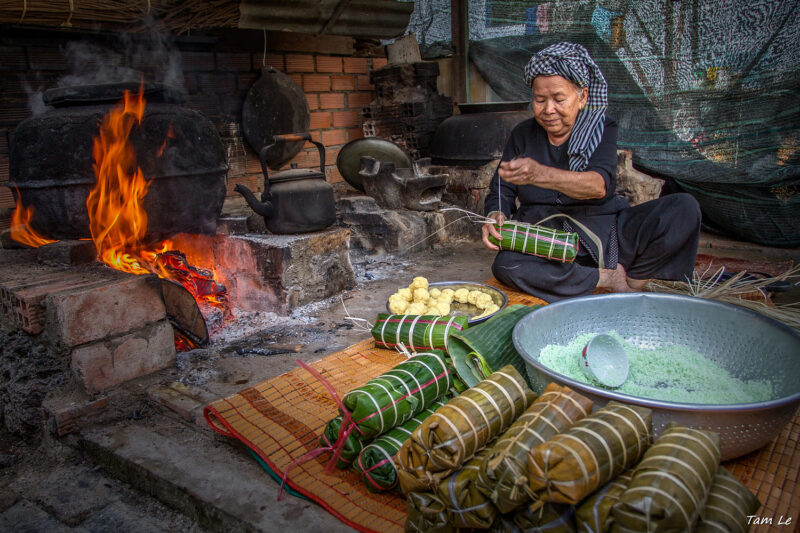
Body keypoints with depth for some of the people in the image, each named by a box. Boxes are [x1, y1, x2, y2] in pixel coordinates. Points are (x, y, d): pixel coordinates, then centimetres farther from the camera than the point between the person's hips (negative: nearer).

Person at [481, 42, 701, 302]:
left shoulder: (602, 129, 3)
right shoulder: (523, 134, 10)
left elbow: (600, 185, -18)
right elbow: (501, 193, 5)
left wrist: (540, 174, -37)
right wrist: (495, 216, -22)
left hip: (602, 232, 0)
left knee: (685, 208, -19)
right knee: (505, 265, -34)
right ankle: (609, 280, -18)